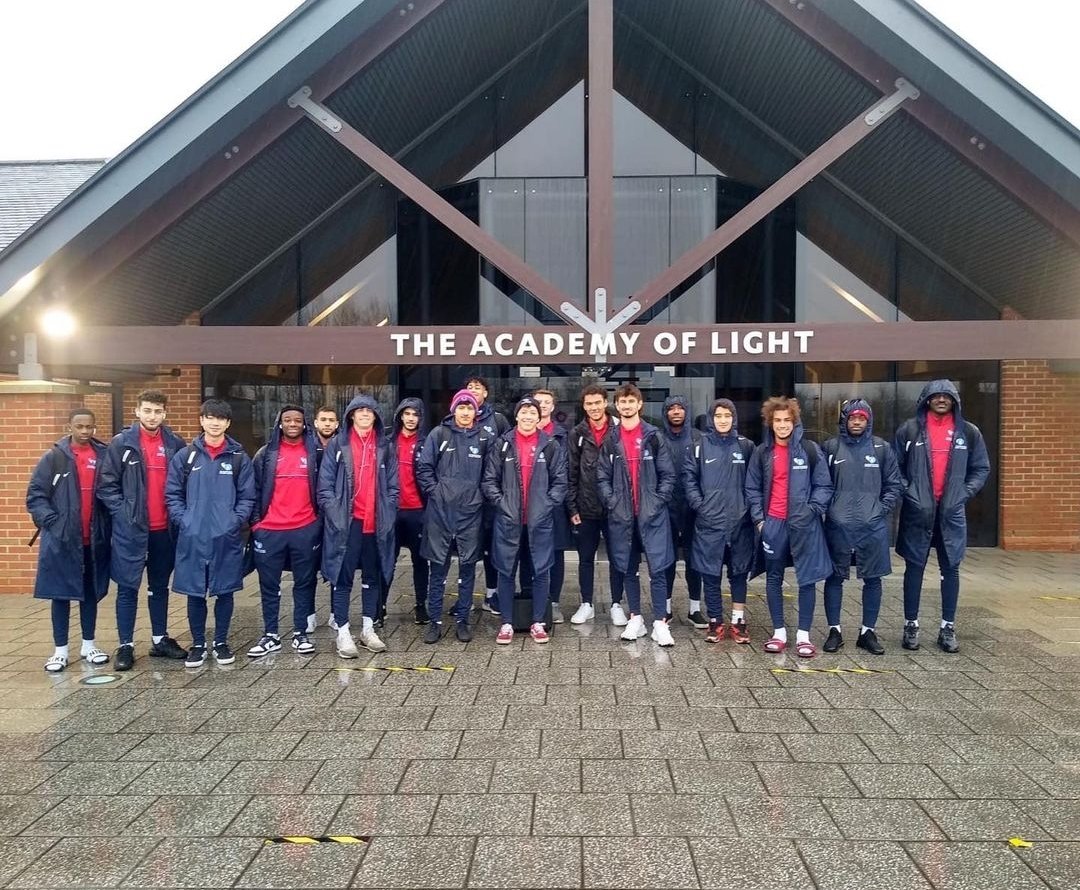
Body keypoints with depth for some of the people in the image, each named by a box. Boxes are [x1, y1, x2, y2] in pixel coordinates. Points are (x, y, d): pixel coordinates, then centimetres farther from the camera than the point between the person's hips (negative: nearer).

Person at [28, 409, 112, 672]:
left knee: (91, 593, 12)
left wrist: (108, 525, -2)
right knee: (61, 594, 5)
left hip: (95, 539, 2)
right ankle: (60, 650, 15)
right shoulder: (54, 457, -3)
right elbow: (35, 495, -3)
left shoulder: (104, 456, 2)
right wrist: (51, 522, -13)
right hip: (62, 539, -2)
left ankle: (89, 644, 23)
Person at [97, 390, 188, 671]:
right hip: (131, 528, -3)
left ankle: (160, 639, 24)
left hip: (165, 529, 3)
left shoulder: (176, 444, 4)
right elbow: (107, 484, -4)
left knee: (160, 586, 14)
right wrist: (123, 513, -11)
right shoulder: (121, 443, -3)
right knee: (128, 588, 2)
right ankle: (125, 645, 11)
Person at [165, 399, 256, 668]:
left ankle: (221, 642, 23)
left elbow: (247, 497, 3)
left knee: (224, 592, 8)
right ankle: (198, 644, 22)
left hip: (227, 537, 0)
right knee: (195, 593, 8)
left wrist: (235, 521, -9)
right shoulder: (185, 456, 4)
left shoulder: (239, 457, 3)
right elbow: (172, 493, 5)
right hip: (192, 537, 0)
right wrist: (183, 521, -6)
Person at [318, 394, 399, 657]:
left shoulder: (385, 447, 10)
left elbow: (392, 486, 10)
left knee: (373, 576, 11)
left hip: (377, 523, 4)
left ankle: (368, 630, 22)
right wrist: (335, 513, -10)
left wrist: (387, 515, 0)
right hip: (346, 522, -3)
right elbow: (325, 485, -2)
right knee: (343, 578, 0)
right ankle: (343, 633, 7)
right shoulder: (337, 445, 2)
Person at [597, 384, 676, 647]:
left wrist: (658, 501, -8)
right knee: (627, 569, 10)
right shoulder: (610, 440, 6)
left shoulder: (654, 436, 1)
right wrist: (612, 502, -6)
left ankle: (660, 623, 2)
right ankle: (635, 619, 21)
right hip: (621, 515, 3)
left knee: (657, 569, -4)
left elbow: (668, 474, 1)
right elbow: (603, 477, 7)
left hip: (652, 514, -3)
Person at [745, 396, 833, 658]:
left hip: (804, 524, -2)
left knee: (807, 579, 2)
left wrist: (812, 510, -10)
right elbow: (753, 488, 10)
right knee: (774, 578, 8)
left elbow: (824, 486, 2)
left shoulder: (809, 449, -2)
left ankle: (803, 635, 11)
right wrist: (758, 518, 1)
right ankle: (779, 632, 20)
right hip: (773, 524, 2)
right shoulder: (762, 453, 5)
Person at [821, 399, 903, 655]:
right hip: (838, 526, -1)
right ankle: (834, 630, 16)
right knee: (834, 578, 5)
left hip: (873, 526, 1)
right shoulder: (831, 447, 1)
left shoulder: (881, 448, 5)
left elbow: (893, 484, 9)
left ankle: (868, 632, 20)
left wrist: (883, 508, -2)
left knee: (873, 579, 7)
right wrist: (827, 507, -5)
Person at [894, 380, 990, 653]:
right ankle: (911, 625, 14)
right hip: (917, 511, -1)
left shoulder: (968, 432, 5)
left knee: (951, 569, 7)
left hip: (952, 512, 2)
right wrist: (907, 492, -6)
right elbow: (895, 466, 4)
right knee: (914, 569, 5)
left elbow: (981, 469, 10)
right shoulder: (909, 430, 0)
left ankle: (948, 628, 17)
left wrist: (964, 494, -1)